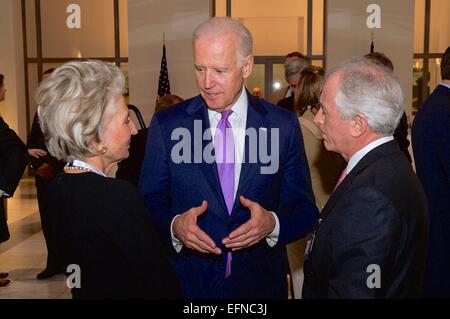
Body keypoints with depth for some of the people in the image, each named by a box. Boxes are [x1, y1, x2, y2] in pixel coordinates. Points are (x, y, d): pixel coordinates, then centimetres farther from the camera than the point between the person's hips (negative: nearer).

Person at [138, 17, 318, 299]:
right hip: (187, 282, 0)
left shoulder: (283, 125, -6)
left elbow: (304, 211, -3)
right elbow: (149, 204, -3)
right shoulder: (166, 125, -7)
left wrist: (272, 223, -23)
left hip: (261, 282, 1)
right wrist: (174, 226, -23)